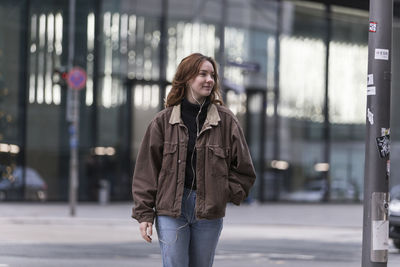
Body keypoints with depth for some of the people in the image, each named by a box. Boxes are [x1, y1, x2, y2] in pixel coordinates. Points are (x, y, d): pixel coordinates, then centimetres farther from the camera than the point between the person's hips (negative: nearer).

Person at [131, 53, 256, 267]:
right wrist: (144, 213, 0)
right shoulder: (163, 121, 3)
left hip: (209, 210, 1)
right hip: (170, 207, -1)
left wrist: (225, 194, -1)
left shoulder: (226, 121, 5)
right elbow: (146, 170, 4)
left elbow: (243, 169, 10)